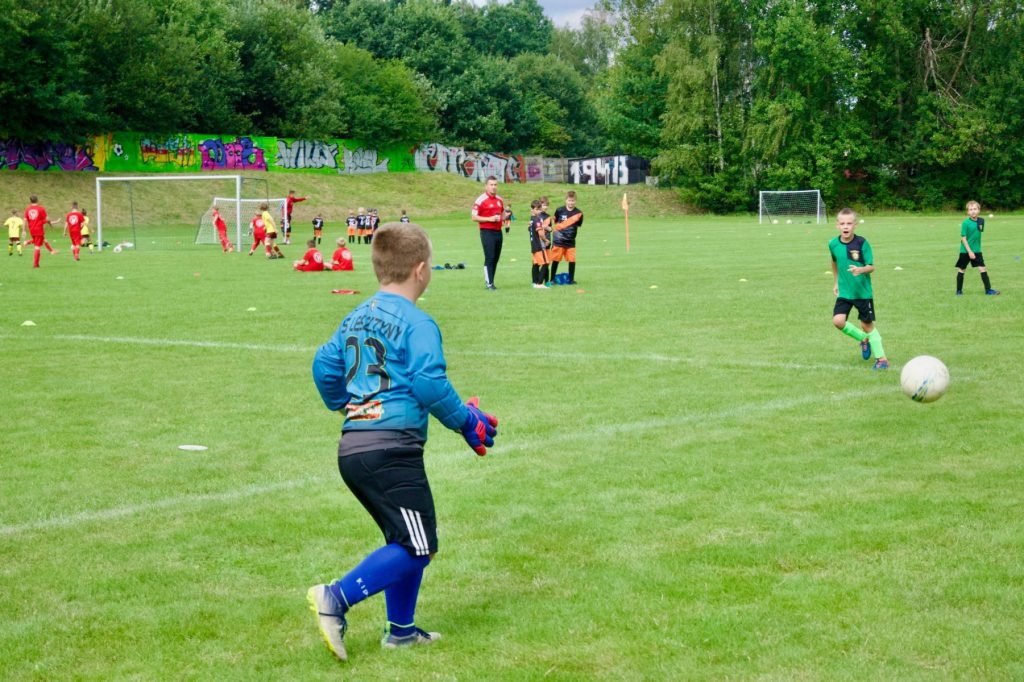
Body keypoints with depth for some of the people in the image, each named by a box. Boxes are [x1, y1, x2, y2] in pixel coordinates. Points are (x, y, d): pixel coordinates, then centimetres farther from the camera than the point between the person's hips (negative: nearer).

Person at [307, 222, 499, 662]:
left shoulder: (356, 317, 15)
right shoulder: (416, 322, -9)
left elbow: (324, 366, 20)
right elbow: (430, 384, -15)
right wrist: (467, 421, -1)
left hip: (352, 448, 9)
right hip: (391, 449, -9)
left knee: (405, 539, 19)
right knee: (417, 548, -4)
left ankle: (401, 629, 22)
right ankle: (336, 599, -14)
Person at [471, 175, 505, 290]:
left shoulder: (499, 200, 14)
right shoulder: (481, 200, -9)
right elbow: (473, 217, -10)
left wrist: (501, 218, 5)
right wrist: (489, 219, -18)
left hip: (498, 232, 7)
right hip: (487, 232, -7)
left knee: (496, 258, 9)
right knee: (489, 258, -11)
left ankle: (489, 281, 18)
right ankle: (489, 284, -9)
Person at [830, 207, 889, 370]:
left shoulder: (862, 243, -15)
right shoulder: (833, 244, -4)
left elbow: (871, 267, -12)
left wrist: (861, 270, -33)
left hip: (863, 291, -3)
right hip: (844, 292, 3)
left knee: (867, 325, 1)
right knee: (838, 321, -13)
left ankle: (881, 358, 16)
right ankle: (864, 339, 15)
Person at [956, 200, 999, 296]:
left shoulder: (981, 221, -1)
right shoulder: (965, 223, -16)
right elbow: (963, 238, -16)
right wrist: (969, 251, -18)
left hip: (977, 250, 4)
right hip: (965, 251, -4)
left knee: (983, 268, -3)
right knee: (961, 270, 7)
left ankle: (988, 290, 1)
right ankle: (959, 290, 19)